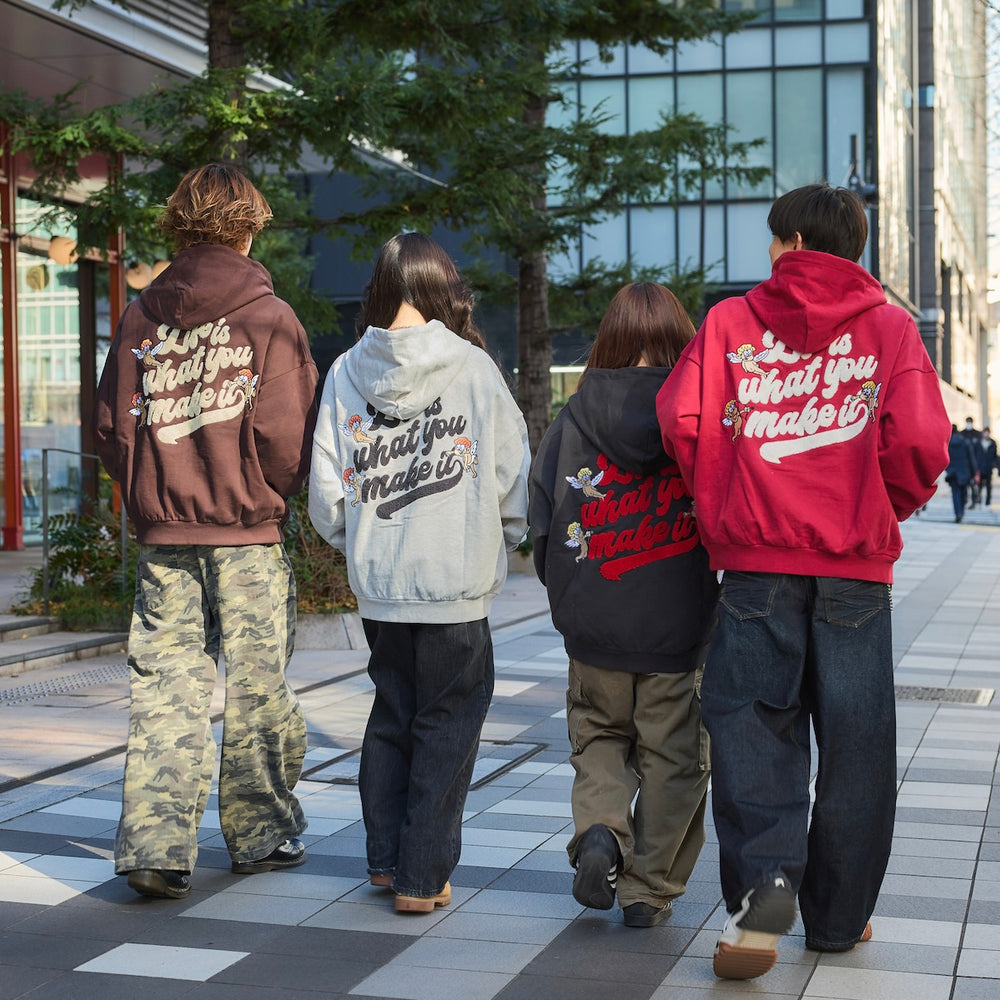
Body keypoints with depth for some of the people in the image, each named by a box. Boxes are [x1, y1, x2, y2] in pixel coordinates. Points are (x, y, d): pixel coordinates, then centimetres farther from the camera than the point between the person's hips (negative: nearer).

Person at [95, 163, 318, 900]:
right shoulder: (269, 319, -7)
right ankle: (261, 836, 20)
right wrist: (276, 495, 6)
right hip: (248, 533, -3)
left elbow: (112, 425, 5)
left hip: (163, 533, 3)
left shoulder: (141, 317, 5)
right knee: (258, 688, 8)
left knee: (166, 686, 5)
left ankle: (155, 845, -3)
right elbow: (284, 431, -13)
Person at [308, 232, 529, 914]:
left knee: (391, 714, 19)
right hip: (456, 579, -3)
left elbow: (327, 489, 0)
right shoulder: (472, 366, -7)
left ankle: (386, 857, 26)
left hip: (377, 582, 4)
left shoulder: (347, 372, 1)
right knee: (447, 725, 6)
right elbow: (513, 473, -4)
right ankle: (422, 876, 8)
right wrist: (500, 539, 14)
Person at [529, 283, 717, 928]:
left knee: (598, 732, 21)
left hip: (594, 627, 1)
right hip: (679, 626, -1)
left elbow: (541, 519, 0)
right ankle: (650, 888, 16)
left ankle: (599, 827, -3)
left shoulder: (573, 419, -4)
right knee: (672, 753, 12)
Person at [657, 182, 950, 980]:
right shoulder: (889, 327, 3)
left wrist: (720, 507, 10)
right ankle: (836, 918, 19)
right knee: (853, 744, 10)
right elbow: (920, 443, -8)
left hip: (756, 562, 0)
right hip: (856, 566, 1)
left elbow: (682, 421, -7)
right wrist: (888, 512, 10)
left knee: (753, 730, 6)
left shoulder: (731, 322, 4)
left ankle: (763, 879, -15)